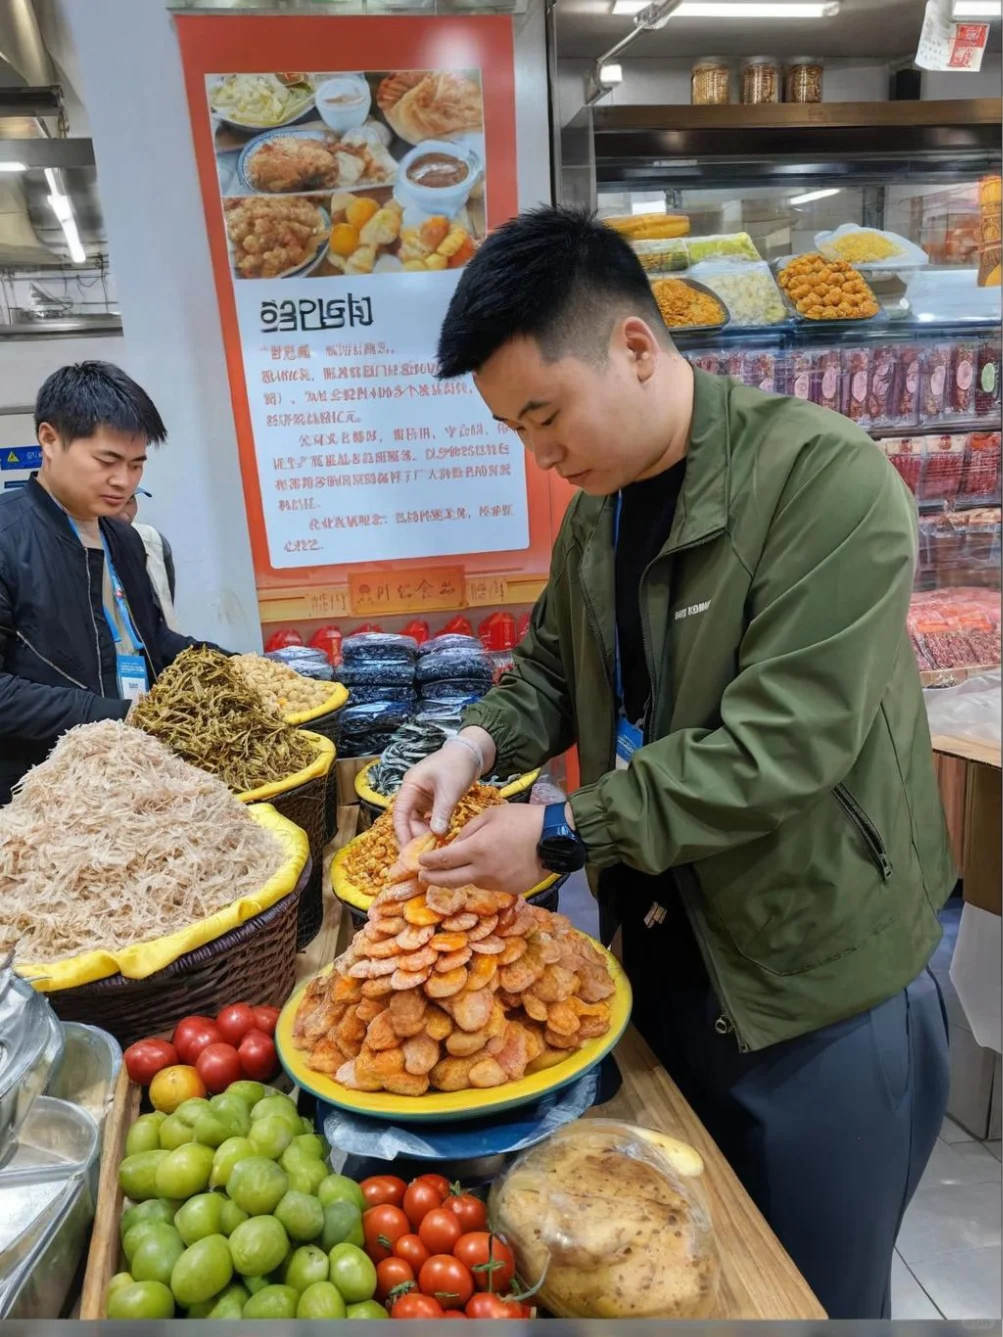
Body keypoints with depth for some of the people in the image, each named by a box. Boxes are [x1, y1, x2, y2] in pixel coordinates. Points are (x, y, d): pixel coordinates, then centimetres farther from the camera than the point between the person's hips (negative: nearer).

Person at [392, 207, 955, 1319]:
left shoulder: (827, 483, -21)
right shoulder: (599, 507, 3)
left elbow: (782, 742, -27)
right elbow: (553, 666, 13)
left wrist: (564, 833, -24)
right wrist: (482, 743, -6)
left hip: (819, 987, -6)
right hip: (664, 957, 7)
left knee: (810, 1294, 17)